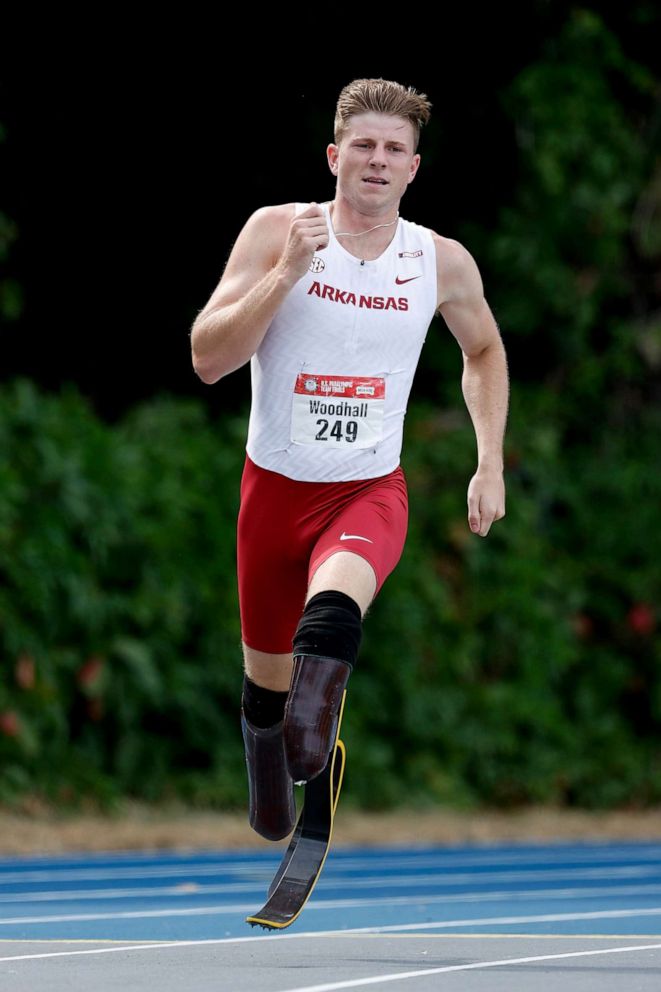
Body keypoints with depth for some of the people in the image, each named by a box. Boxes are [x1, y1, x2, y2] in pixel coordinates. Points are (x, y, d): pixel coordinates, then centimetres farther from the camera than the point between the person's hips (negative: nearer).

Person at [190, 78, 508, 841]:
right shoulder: (276, 230, -9)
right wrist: (287, 272, -26)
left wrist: (491, 464, 8)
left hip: (372, 491, -1)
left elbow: (483, 351, 18)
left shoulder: (443, 263, -3)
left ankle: (308, 736, -49)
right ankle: (269, 804, 42)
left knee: (335, 598, -37)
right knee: (266, 671, 16)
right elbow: (207, 360, -16)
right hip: (275, 485, 1)